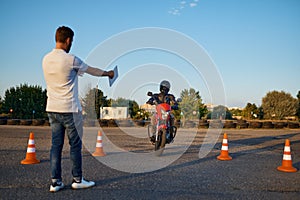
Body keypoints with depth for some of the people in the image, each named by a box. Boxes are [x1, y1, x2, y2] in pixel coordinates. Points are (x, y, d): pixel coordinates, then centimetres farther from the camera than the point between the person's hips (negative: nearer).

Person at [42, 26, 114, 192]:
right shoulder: (71, 60, -12)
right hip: (69, 110, -6)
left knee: (56, 144, 10)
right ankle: (78, 180, 16)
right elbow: (92, 70, 1)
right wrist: (108, 73, 19)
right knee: (75, 145, 5)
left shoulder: (46, 59, 7)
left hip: (52, 109, 7)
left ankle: (55, 182, 15)